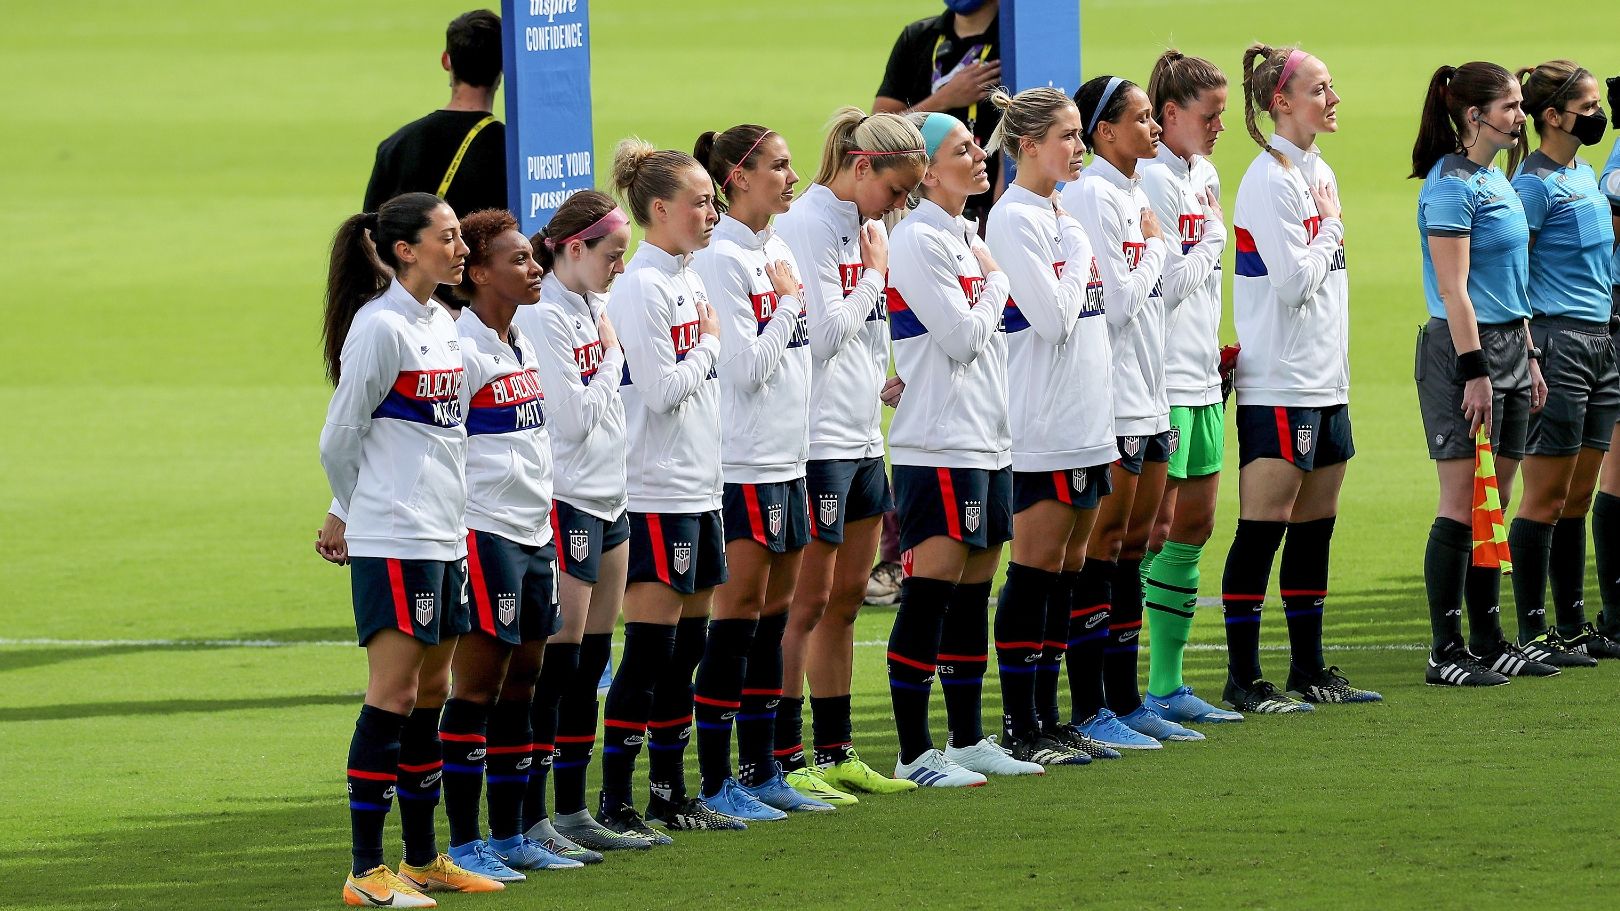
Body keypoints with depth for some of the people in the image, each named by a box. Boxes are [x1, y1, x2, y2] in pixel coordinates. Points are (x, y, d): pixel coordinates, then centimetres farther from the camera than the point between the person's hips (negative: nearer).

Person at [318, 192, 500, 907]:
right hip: (393, 540, -8)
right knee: (394, 695, -8)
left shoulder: (440, 323, 13)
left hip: (442, 537, 8)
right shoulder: (381, 326, -14)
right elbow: (340, 438, -9)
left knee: (431, 690, 12)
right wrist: (355, 513, 6)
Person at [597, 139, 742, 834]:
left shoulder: (688, 280, 14)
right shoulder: (641, 288, -14)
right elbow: (661, 392, -19)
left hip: (699, 488, 9)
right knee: (648, 649, -8)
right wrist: (708, 345, -5)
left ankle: (671, 794, 18)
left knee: (686, 646, 11)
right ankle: (614, 801, -5)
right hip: (657, 495, -9)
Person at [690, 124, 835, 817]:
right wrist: (790, 303, -9)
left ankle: (761, 771, 17)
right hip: (741, 465, -8)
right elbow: (745, 368, -17)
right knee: (739, 612, -5)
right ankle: (715, 781, -1)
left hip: (786, 459, 8)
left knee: (772, 617, 11)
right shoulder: (721, 259, -13)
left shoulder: (778, 251, 13)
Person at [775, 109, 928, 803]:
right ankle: (786, 761, -2)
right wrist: (873, 275, -8)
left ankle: (836, 753, 18)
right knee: (809, 602, -6)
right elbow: (823, 332, -19)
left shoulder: (861, 228, 14)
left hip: (862, 436, 9)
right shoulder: (806, 227, -14)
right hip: (818, 441, -9)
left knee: (845, 601, 12)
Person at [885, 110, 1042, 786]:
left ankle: (967, 740, 20)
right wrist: (995, 282, -3)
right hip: (938, 446, -9)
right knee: (930, 595, -7)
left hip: (986, 443, 9)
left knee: (973, 592, 13)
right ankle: (914, 753, -5)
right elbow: (963, 336, -16)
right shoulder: (918, 241, -13)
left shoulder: (966, 236, 16)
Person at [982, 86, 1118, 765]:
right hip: (1043, 428, -9)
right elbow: (1051, 316, -19)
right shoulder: (1015, 219, -12)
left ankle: (1047, 719, 14)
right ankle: (1019, 727, -1)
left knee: (1065, 570, 10)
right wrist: (1080, 255, -8)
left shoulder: (1060, 214, 15)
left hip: (1085, 421, 9)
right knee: (1034, 571, -5)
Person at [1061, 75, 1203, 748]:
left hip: (1149, 391, 9)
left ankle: (1124, 700, 17)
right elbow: (1117, 302, -19)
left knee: (1133, 544, 12)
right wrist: (1155, 248, -6)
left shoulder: (1135, 194, 15)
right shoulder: (1092, 196, -14)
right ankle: (1088, 711, -3)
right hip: (1110, 398, -9)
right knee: (1102, 548, -6)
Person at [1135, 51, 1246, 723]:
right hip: (1161, 381, -9)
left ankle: (1167, 685, 17)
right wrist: (1211, 242, -5)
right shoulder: (1154, 180, -14)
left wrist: (1216, 349, 15)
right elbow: (1170, 282, -19)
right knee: (1155, 530, -9)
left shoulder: (1205, 177, 15)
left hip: (1202, 377, 9)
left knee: (1193, 527, 11)